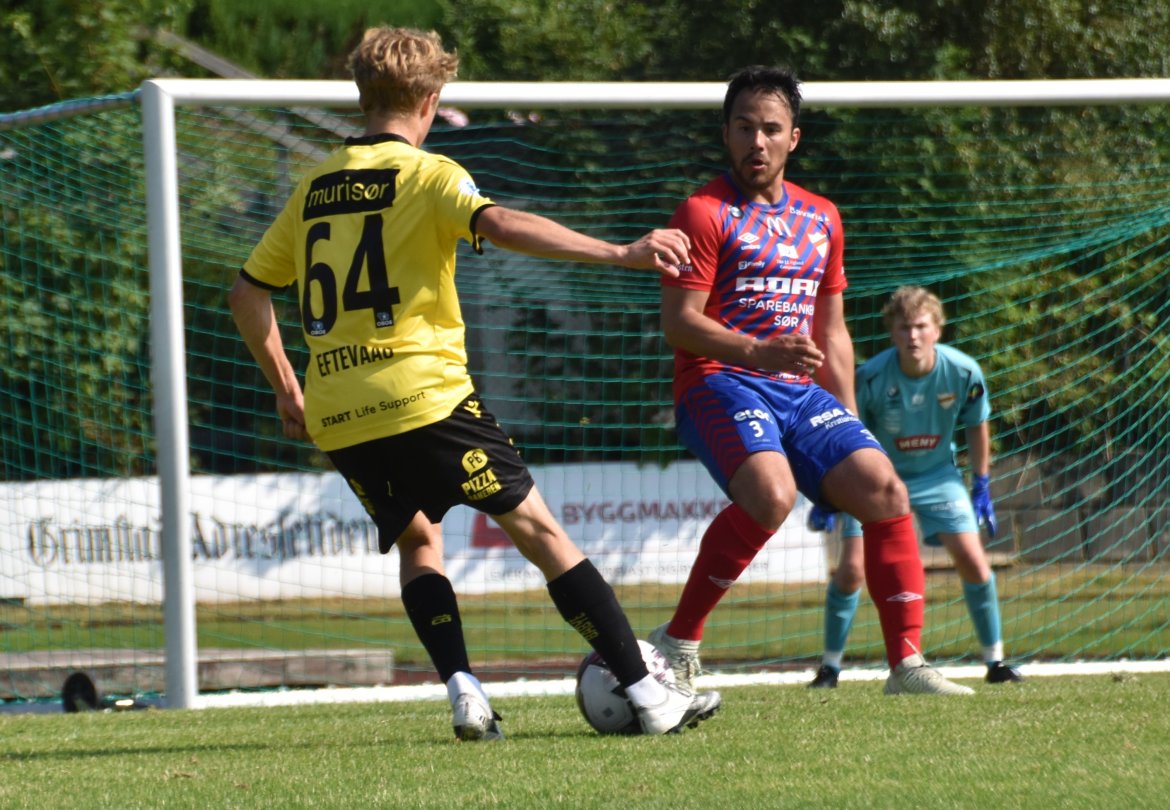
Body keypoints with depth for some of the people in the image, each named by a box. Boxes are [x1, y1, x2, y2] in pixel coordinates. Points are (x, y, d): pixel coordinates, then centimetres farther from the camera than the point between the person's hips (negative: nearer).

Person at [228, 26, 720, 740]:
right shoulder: (426, 173, -2)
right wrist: (619, 254, -25)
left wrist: (286, 389, 28)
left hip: (337, 420, 5)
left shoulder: (315, 187, 16)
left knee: (417, 541, 23)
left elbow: (248, 291, 19)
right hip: (425, 397, -5)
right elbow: (501, 225, -21)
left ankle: (463, 689, 1)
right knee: (538, 529, 0)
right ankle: (646, 694, -4)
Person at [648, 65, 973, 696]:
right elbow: (678, 322, -10)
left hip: (802, 391, 6)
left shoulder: (821, 219, 19)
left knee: (884, 490, -12)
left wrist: (849, 423, 18)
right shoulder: (705, 213, -2)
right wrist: (759, 352, -25)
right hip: (720, 384, -6)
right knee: (770, 492, -33)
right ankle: (678, 643, -20)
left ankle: (907, 664, -7)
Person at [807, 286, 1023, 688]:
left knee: (972, 560, -9)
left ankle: (995, 661, 7)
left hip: (937, 474, 2)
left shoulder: (963, 372, -19)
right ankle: (830, 666, 2)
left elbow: (977, 426, 0)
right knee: (852, 568, -14)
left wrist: (981, 486, 3)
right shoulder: (871, 378, -26)